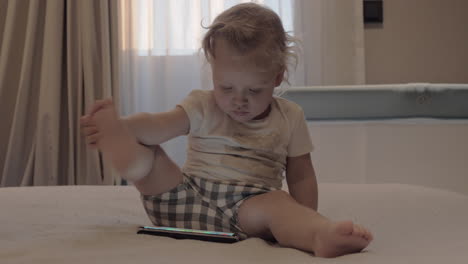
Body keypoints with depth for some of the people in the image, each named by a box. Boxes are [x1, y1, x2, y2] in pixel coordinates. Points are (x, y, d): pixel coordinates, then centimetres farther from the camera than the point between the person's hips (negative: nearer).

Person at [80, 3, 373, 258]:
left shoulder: (290, 118, 9)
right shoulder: (203, 107, 7)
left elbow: (301, 176, 11)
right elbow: (159, 126, -9)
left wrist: (306, 223, -6)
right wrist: (118, 126, -32)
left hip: (247, 208, -2)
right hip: (189, 195, 2)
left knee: (278, 204, -35)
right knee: (144, 156, -15)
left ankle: (323, 234, -66)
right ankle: (113, 143, -49)